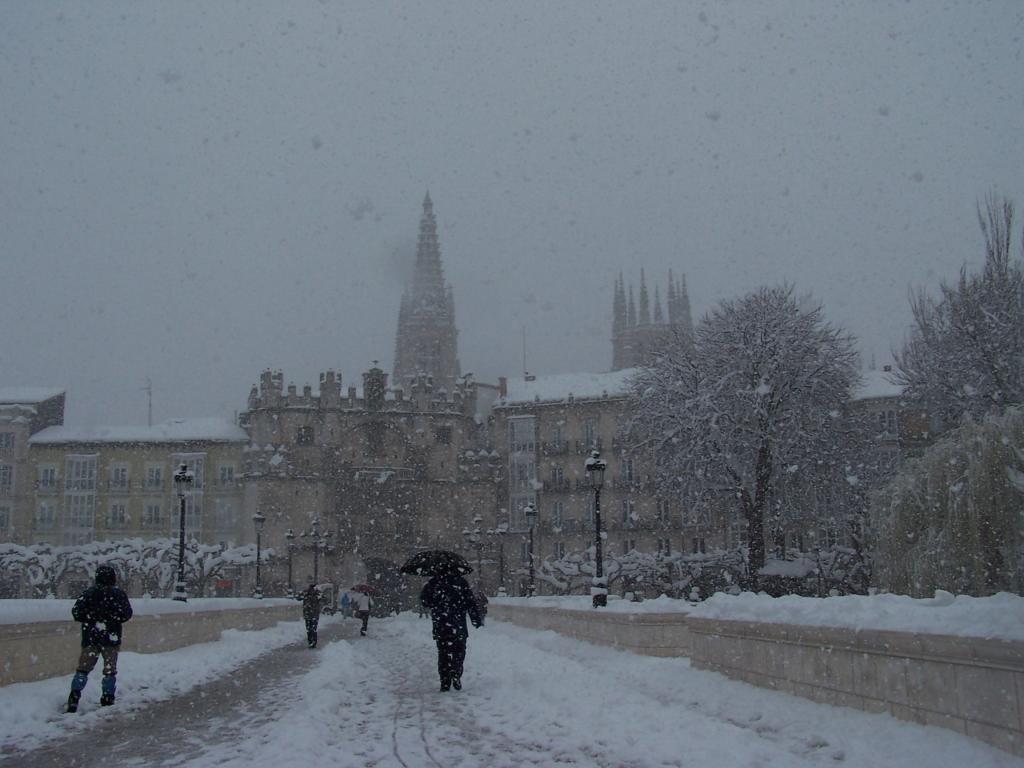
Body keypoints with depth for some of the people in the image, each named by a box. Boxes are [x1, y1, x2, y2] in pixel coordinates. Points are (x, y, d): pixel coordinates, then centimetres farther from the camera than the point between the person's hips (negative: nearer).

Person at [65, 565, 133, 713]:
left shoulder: (89, 593, 0)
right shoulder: (118, 593, -5)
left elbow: (76, 613, -3)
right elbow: (126, 614, -8)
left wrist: (90, 618, 13)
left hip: (90, 638, 1)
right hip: (111, 638, -1)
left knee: (83, 668, 7)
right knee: (110, 670, 8)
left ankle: (74, 696, -6)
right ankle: (107, 699, 8)